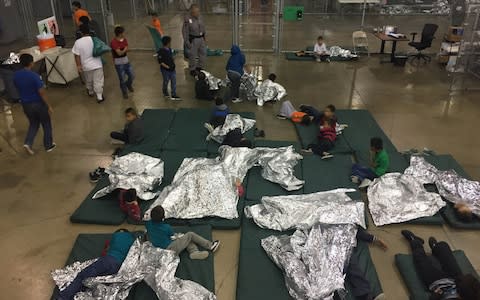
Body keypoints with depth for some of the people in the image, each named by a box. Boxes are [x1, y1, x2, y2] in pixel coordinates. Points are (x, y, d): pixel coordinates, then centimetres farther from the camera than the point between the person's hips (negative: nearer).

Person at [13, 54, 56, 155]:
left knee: (33, 124, 24)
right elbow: (42, 92, -21)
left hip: (25, 104, 6)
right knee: (46, 125, 14)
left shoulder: (16, 75, -4)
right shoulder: (34, 76, -23)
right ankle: (48, 146, 26)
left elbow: (18, 89, 10)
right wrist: (49, 106, -13)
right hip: (38, 104, -6)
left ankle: (28, 143, 8)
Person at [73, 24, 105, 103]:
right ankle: (100, 97, 6)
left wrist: (78, 65, -3)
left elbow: (77, 55, -11)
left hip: (86, 66, 1)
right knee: (98, 81, 5)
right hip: (97, 64, -1)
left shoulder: (78, 42, -12)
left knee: (88, 81, 22)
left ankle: (91, 92, 43)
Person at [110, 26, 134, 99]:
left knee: (132, 76, 13)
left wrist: (122, 51, -16)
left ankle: (129, 85, 45)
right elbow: (119, 53, -24)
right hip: (119, 64, -6)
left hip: (126, 61, 6)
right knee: (122, 79, 4)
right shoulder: (114, 42, -22)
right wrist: (125, 49, -9)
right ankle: (125, 93, 25)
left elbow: (127, 49, 1)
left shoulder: (124, 40, 1)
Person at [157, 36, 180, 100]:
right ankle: (165, 93, 29)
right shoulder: (161, 51, -16)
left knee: (174, 81, 4)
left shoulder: (169, 49, 6)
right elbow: (160, 61, -16)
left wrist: (173, 64, 9)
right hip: (165, 70, -7)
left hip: (172, 69, 7)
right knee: (166, 81, 8)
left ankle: (174, 95, 9)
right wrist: (167, 66, -22)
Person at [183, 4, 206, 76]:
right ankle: (192, 70, 20)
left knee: (203, 53, 14)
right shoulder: (188, 19, -17)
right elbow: (185, 31, -14)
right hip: (193, 39, -7)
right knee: (192, 55, 3)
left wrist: (204, 37, 17)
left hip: (201, 38, 7)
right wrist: (187, 42, -15)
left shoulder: (199, 17, 1)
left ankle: (199, 68, 33)